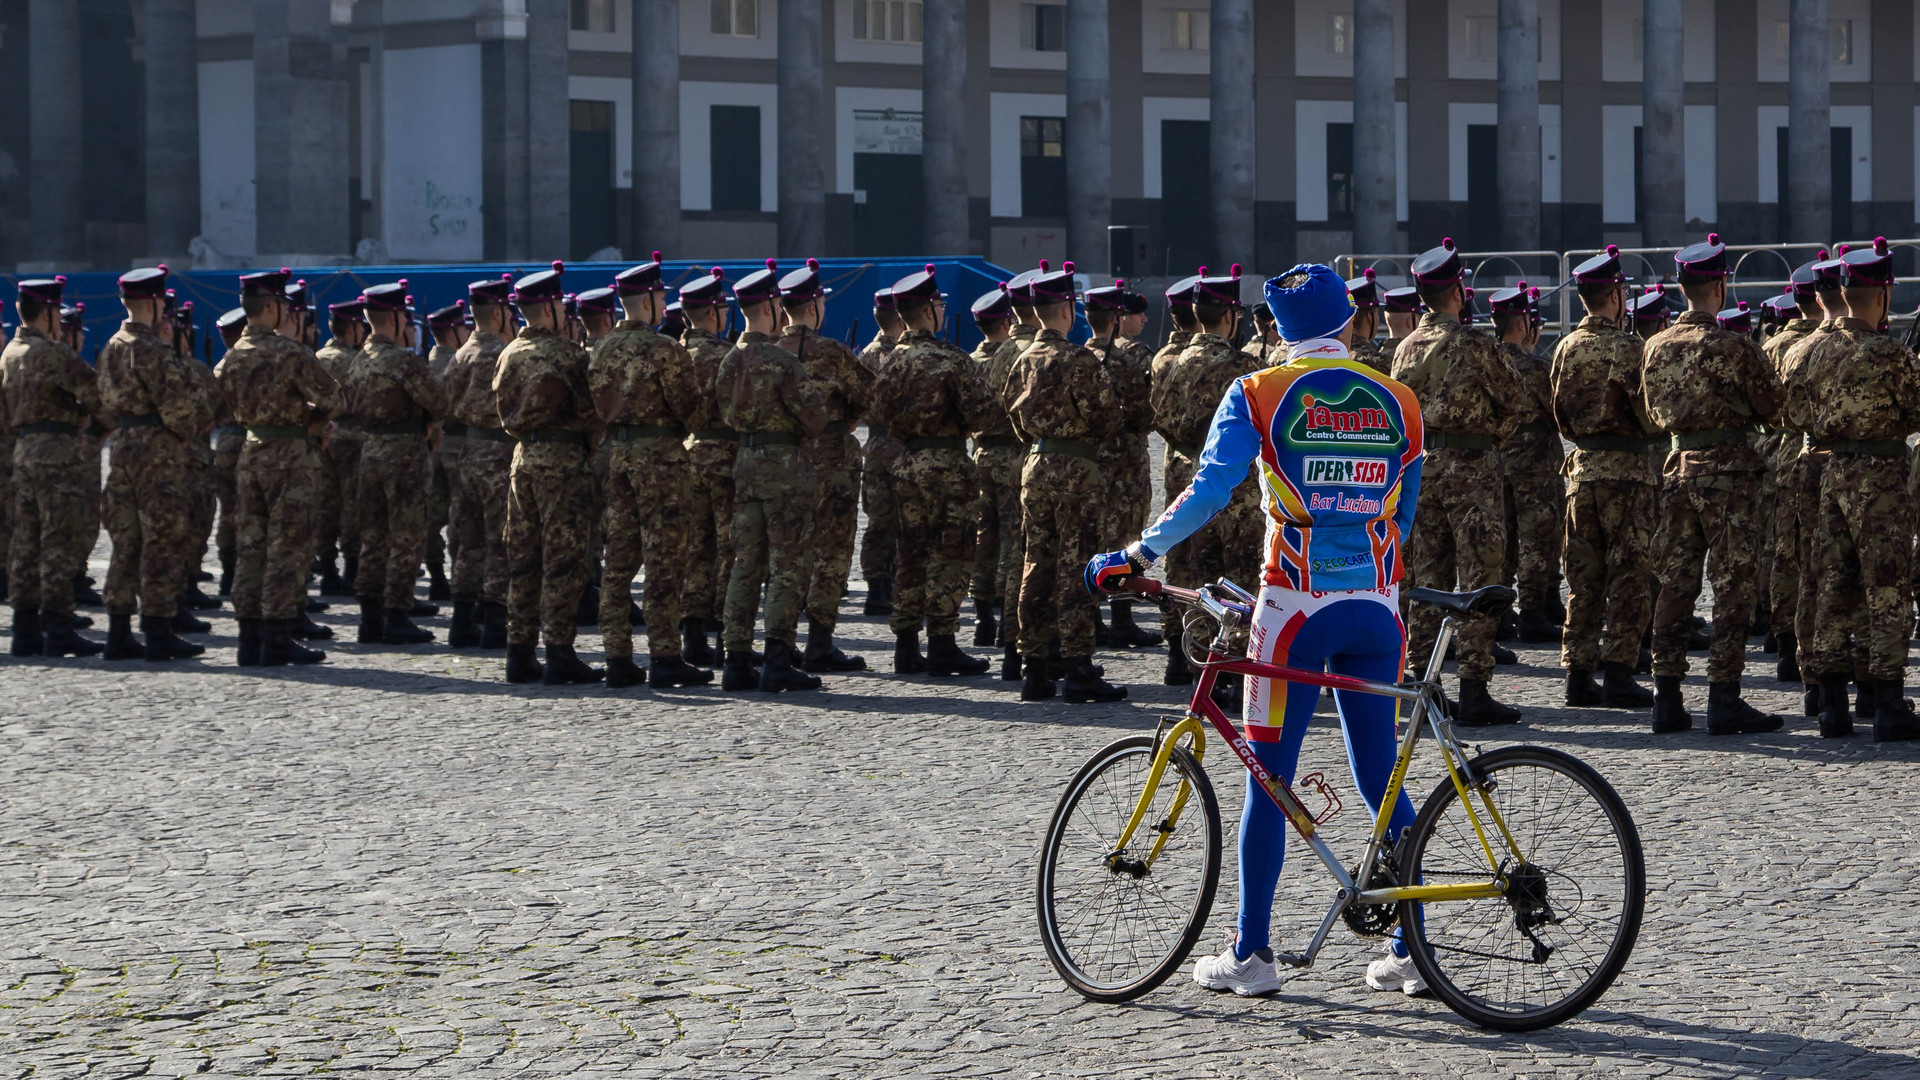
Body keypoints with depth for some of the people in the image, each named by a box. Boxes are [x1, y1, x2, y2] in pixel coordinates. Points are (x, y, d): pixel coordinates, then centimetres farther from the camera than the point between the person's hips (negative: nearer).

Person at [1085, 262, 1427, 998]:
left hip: (1296, 606, -3)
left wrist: (1136, 556, -5)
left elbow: (1209, 490, -12)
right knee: (1381, 778, 11)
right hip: (1378, 607, 3)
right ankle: (1412, 951, 10)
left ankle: (1251, 954, 5)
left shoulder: (1259, 397, -2)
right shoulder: (1399, 403, 9)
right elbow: (1403, 516, 15)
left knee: (1268, 780, 4)